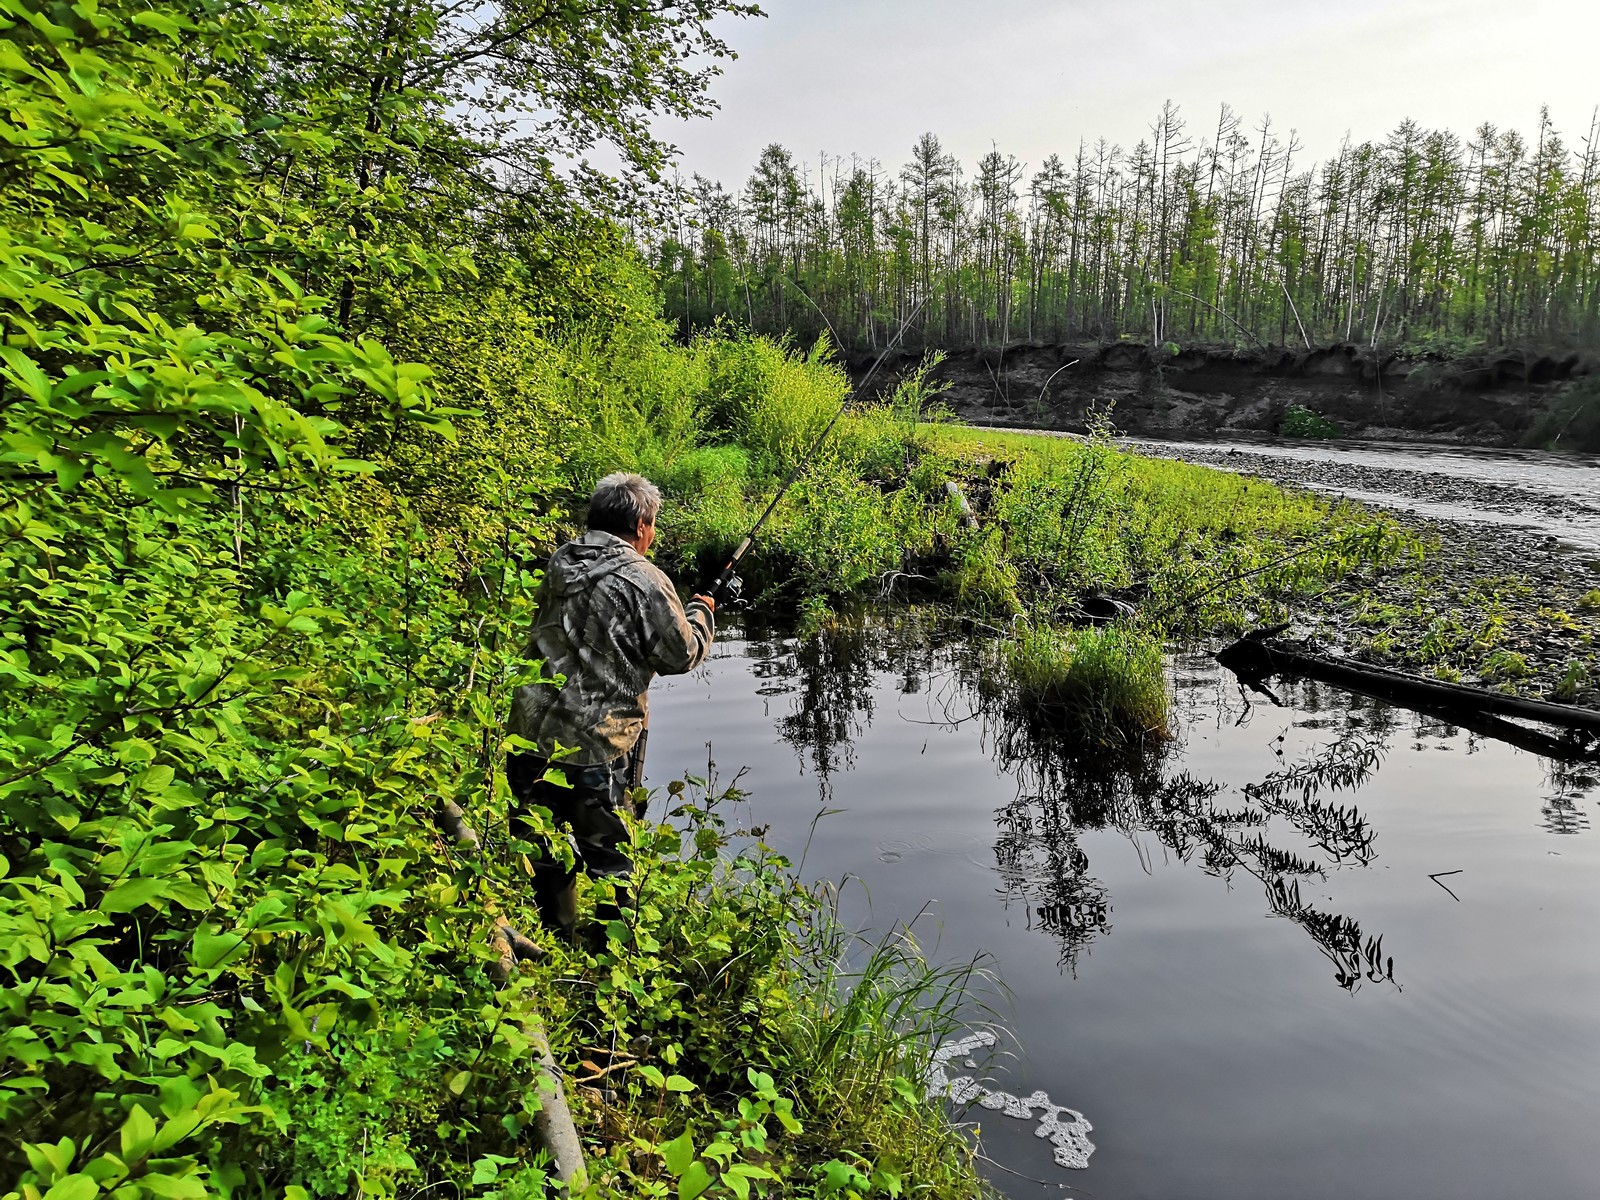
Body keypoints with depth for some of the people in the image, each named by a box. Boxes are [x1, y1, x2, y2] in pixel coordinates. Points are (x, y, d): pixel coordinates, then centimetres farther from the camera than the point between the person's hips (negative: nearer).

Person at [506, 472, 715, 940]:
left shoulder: (560, 564, 7)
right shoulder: (644, 580, -12)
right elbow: (681, 655, -6)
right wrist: (701, 613, 14)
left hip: (529, 738, 6)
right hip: (591, 748, -6)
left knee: (546, 856, 18)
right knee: (609, 862, 8)